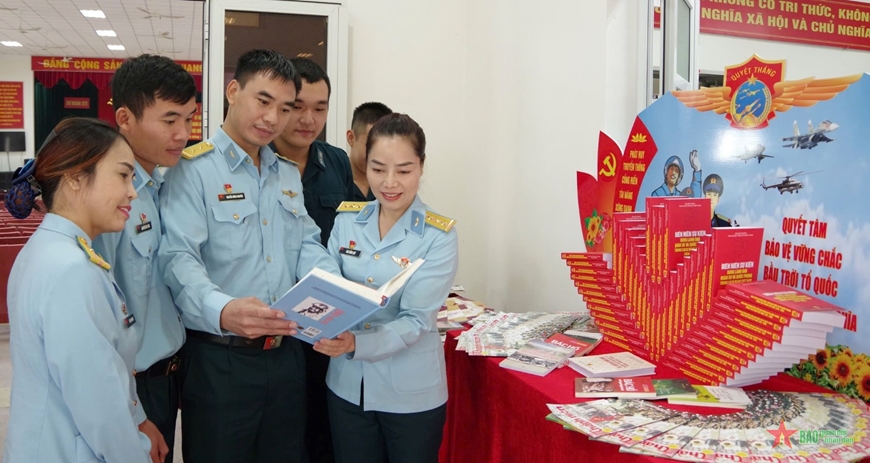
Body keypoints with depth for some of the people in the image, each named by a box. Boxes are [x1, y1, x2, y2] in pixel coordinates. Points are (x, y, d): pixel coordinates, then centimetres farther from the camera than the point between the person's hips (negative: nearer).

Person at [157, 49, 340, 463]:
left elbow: (307, 246, 10)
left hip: (286, 353, 6)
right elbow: (179, 259, -21)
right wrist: (223, 311, -40)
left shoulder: (289, 175, 14)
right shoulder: (193, 170, -9)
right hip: (218, 359, -6)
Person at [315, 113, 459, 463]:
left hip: (411, 393, -3)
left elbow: (416, 320, -18)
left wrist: (356, 344, -33)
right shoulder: (346, 221, -1)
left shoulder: (438, 236, -12)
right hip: (347, 386, 3)